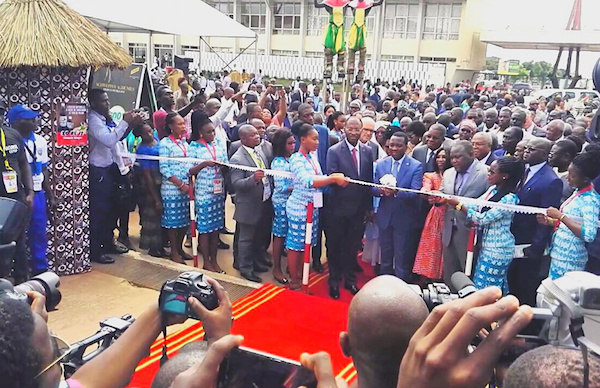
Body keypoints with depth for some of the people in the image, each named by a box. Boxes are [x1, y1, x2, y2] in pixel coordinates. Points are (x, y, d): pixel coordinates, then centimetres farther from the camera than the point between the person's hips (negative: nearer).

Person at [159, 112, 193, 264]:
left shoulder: (184, 142, 11)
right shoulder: (165, 143, -7)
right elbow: (164, 169, -12)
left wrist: (190, 183, 3)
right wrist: (180, 184, -14)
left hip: (186, 187, 6)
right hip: (172, 188, -6)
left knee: (185, 219, 9)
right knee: (173, 219, 2)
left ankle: (180, 248, 23)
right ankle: (174, 251, 13)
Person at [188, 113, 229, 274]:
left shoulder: (218, 143, 8)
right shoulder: (194, 147, -5)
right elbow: (190, 171, -7)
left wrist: (223, 165, -10)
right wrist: (204, 164, -21)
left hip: (219, 190, 4)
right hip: (203, 191, -4)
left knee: (216, 227, 10)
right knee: (205, 227, 1)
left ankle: (214, 260, 20)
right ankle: (206, 262, 13)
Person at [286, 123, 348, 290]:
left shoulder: (313, 156, 6)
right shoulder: (296, 160, -18)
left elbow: (319, 178, 8)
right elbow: (308, 181, -34)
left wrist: (333, 177, -9)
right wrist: (333, 178, -38)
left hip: (312, 207, 8)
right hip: (299, 208, -8)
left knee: (305, 244, 16)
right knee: (295, 245, 4)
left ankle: (300, 275, 30)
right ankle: (294, 281, 17)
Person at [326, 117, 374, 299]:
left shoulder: (368, 151, 3)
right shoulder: (334, 151, -8)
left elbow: (370, 180, 7)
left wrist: (369, 206, 7)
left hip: (359, 208, 3)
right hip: (338, 207, -3)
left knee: (353, 246, 14)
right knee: (335, 245, 10)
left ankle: (350, 280, 31)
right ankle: (334, 281, 26)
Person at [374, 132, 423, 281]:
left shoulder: (416, 166, -8)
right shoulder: (381, 164, 5)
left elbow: (415, 193, -17)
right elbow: (373, 189, 2)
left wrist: (396, 192, -34)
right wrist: (381, 190, -21)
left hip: (404, 219, -4)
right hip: (384, 217, 4)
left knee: (402, 260, 3)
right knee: (385, 257, 17)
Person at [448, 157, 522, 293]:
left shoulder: (509, 199, -21)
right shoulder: (493, 189, 5)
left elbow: (482, 219, -21)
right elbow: (475, 205, 4)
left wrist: (459, 204, -16)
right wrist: (446, 199, -5)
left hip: (497, 250, -8)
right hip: (487, 246, 8)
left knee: (484, 288, -1)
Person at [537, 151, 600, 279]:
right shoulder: (578, 193, 8)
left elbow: (588, 235, -27)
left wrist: (561, 216, -24)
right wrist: (549, 221, 3)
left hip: (569, 259, -8)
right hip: (559, 253, 8)